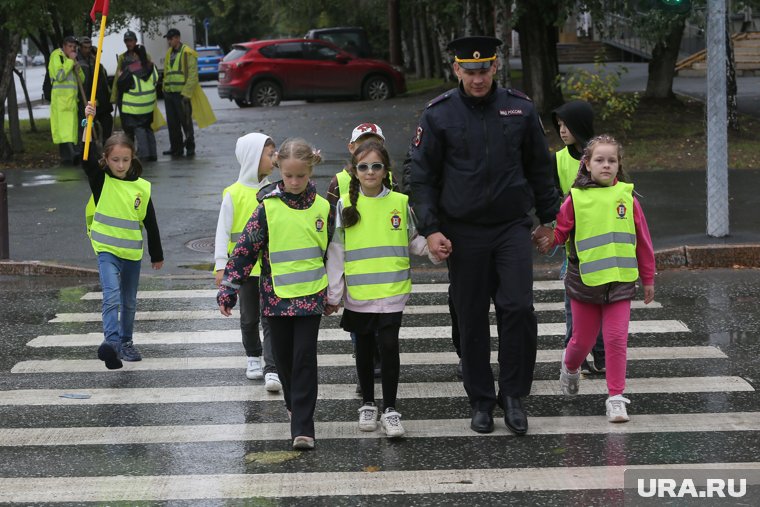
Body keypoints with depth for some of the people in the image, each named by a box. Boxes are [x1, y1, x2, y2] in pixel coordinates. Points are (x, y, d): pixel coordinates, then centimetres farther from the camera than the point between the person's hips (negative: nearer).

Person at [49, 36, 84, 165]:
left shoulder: (72, 59, 24)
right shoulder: (56, 55, -1)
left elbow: (81, 80, 21)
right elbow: (59, 75, -14)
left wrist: (77, 67, 2)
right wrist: (70, 61, -9)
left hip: (72, 98, 8)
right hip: (60, 97, -8)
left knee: (72, 128, 5)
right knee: (64, 126, -18)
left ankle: (70, 155, 5)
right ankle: (70, 153, -31)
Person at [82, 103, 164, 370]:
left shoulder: (141, 187, 0)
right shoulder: (100, 180, -4)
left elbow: (150, 223, 7)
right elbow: (86, 158, -20)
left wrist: (157, 255, 12)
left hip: (132, 252, 3)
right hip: (107, 250, -3)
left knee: (129, 302, 16)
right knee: (112, 296, -22)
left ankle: (126, 342, 32)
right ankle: (111, 341, -31)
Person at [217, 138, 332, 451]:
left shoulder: (322, 208, 0)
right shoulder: (268, 208, -6)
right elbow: (245, 249, -3)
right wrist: (227, 290, -7)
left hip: (311, 295, 0)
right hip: (276, 295, 0)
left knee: (305, 357, -6)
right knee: (283, 356, 11)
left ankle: (302, 427, -6)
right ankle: (294, 405, 37)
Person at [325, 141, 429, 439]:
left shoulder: (400, 203, 2)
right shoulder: (345, 206, 0)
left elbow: (414, 241, 13)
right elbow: (335, 253, 3)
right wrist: (333, 295, 2)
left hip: (392, 291, -1)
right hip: (357, 293, 1)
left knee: (388, 345, -8)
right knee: (364, 348, 12)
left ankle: (390, 409, 2)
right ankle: (368, 404, 28)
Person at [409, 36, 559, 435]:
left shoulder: (520, 109, 4)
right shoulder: (438, 115, -1)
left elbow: (539, 169, 14)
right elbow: (421, 177, 1)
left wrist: (548, 219, 13)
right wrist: (430, 229, -8)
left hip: (513, 227, 1)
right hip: (463, 233, 0)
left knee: (519, 308, -12)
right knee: (471, 320, 5)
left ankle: (513, 395, 3)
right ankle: (481, 402, 17)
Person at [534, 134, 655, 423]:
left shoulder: (627, 198, 0)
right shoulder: (576, 198, -4)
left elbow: (642, 241, 7)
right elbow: (560, 230, 0)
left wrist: (648, 279, 11)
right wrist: (548, 240, -23)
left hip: (620, 282, 0)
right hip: (584, 282, 0)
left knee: (616, 339, -6)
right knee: (583, 339, 12)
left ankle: (616, 397, 2)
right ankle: (570, 367, 44)